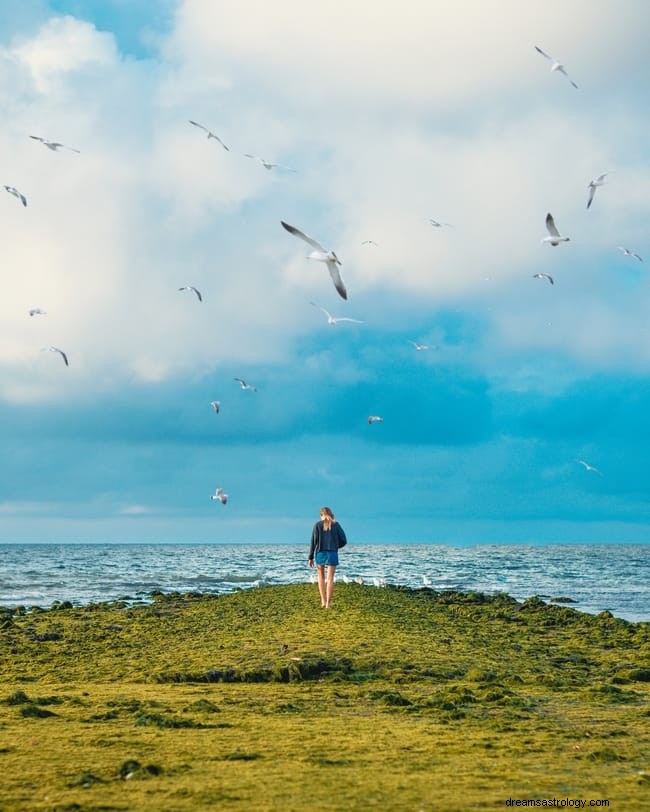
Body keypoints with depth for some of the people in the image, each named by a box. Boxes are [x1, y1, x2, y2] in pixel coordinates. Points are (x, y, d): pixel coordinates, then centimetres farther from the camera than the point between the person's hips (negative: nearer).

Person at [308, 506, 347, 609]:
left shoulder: (317, 525, 0)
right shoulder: (336, 525, 2)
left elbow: (313, 542, -5)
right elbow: (343, 541, 2)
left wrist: (311, 558, -1)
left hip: (320, 554, 0)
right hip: (332, 554, 0)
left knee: (321, 577, 18)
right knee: (330, 579, 1)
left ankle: (323, 601, 9)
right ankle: (328, 603, -7)